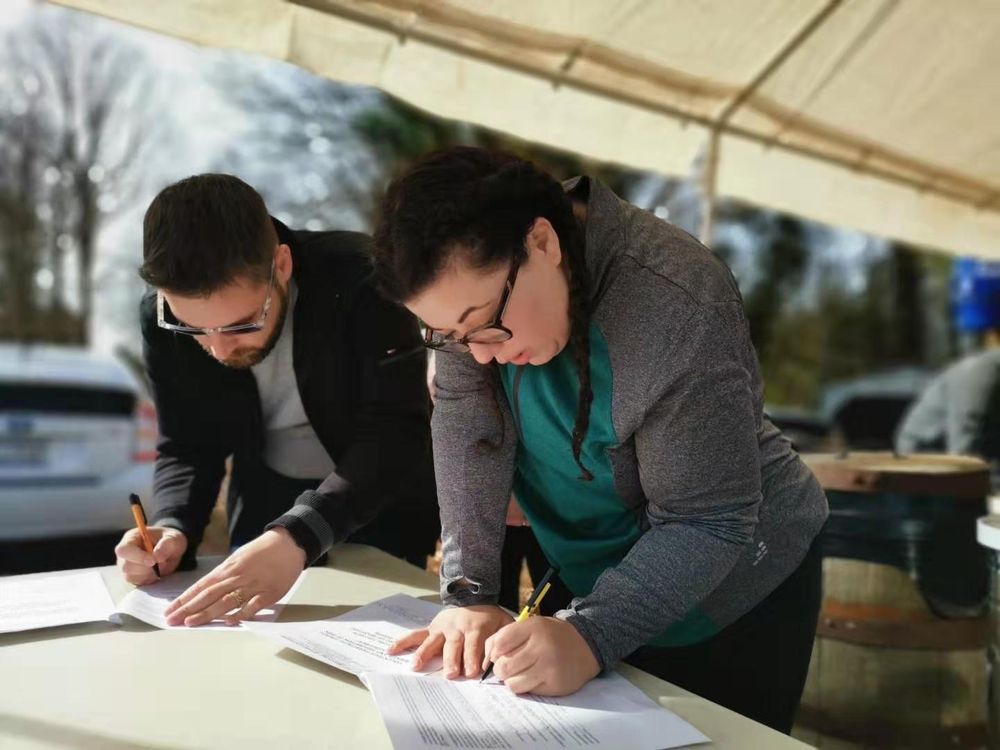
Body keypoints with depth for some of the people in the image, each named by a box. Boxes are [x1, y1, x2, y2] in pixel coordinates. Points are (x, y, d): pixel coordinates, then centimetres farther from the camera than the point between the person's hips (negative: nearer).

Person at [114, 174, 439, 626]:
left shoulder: (360, 281, -27)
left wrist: (297, 537, -45)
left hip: (382, 511, -3)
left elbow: (398, 431, -33)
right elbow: (187, 447, -3)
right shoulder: (163, 319, -13)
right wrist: (171, 529, -24)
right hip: (263, 513, 3)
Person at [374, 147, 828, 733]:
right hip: (592, 583, 5)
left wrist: (590, 636, -36)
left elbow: (705, 524, -27)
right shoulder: (472, 277, -15)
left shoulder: (679, 313, -33)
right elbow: (467, 427, -17)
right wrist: (469, 592, -22)